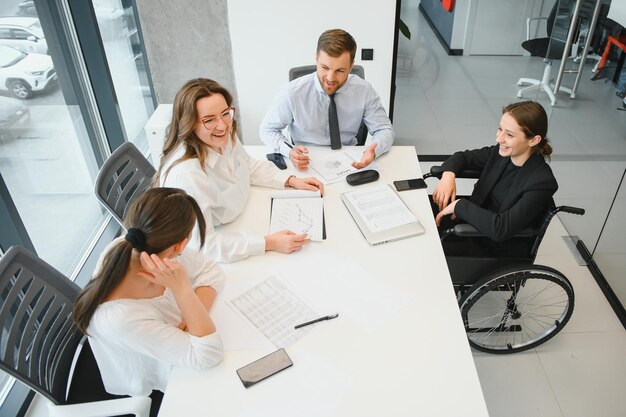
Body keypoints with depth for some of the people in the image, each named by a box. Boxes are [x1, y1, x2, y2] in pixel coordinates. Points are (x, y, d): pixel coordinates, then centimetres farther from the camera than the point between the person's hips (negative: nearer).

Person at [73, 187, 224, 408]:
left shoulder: (130, 247, -25)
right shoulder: (120, 317, -42)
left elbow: (211, 271, -12)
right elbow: (208, 355, -34)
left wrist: (193, 318, -26)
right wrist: (182, 289, -41)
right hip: (160, 389, -5)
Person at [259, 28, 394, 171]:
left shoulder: (364, 91, -11)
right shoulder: (293, 93, -17)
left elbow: (384, 130, -2)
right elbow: (267, 129, -4)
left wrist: (374, 150, -26)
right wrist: (289, 151, -26)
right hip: (307, 166, -2)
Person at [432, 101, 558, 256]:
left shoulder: (542, 182, -25)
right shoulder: (502, 153, -5)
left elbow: (501, 229, -32)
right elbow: (463, 157, 9)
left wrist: (459, 205, -24)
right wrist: (448, 175, -13)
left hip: (498, 251, -6)